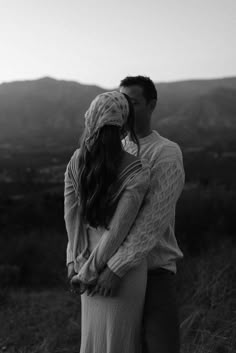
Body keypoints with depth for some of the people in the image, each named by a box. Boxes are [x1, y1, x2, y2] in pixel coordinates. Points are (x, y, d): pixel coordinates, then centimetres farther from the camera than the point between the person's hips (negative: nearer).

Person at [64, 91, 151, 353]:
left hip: (88, 257, 5)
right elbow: (118, 230, -19)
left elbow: (71, 218, -3)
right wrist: (88, 273, -11)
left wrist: (77, 263, 2)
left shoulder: (76, 161, -5)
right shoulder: (137, 171, -20)